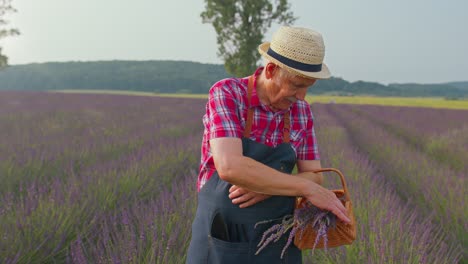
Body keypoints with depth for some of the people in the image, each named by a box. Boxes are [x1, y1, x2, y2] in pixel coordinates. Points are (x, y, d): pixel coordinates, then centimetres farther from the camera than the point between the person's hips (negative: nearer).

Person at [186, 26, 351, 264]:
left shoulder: (301, 111, 0)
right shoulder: (225, 94, -17)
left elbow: (314, 177, 2)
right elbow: (229, 167, -32)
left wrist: (268, 187, -19)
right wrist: (308, 189, -28)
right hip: (222, 243, -4)